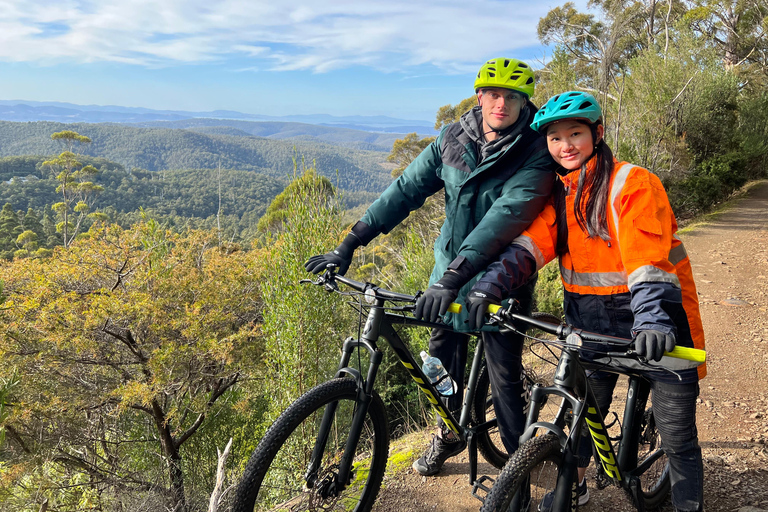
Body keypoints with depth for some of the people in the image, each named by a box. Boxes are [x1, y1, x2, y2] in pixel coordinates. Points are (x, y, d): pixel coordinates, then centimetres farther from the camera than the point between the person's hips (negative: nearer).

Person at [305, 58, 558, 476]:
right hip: (451, 266, 4)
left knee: (503, 373, -1)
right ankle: (449, 433, 37)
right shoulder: (453, 139, -2)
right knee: (442, 355, 13)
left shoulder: (535, 155, -17)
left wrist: (453, 278, -42)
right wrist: (348, 245, -10)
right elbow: (407, 189, -4)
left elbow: (504, 216, -30)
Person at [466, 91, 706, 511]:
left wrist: (652, 318, -38)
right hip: (590, 320, 5)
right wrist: (489, 286, -24)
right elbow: (530, 245, -8)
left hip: (652, 322, -4)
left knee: (678, 440, 2)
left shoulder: (631, 183, -12)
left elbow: (648, 259, -24)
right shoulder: (558, 194, 5)